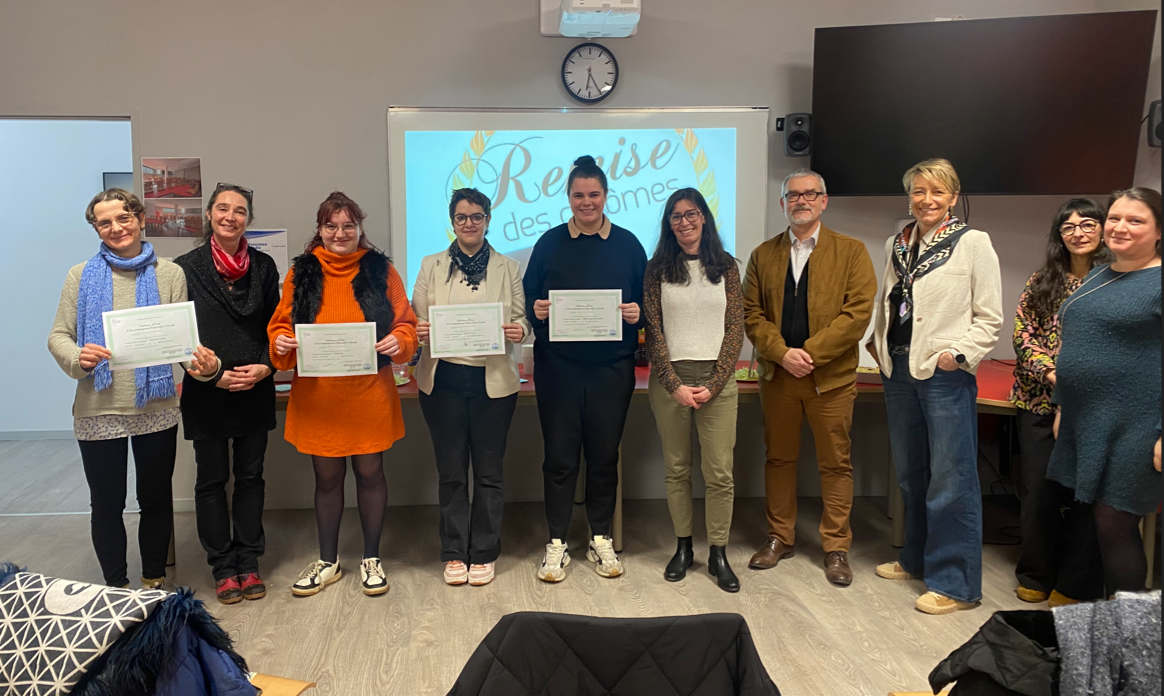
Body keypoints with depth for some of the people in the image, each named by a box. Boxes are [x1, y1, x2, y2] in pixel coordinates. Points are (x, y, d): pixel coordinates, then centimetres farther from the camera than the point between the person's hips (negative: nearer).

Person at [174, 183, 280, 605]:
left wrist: (265, 367, -10)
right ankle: (222, 568, 19)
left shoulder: (263, 267, 5)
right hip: (205, 392, -2)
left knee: (250, 476, 9)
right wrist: (214, 375, -13)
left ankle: (248, 564, 21)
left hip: (255, 391, 2)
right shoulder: (186, 268, -1)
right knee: (212, 480, 6)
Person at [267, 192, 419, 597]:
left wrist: (398, 341, -19)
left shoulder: (381, 270, 2)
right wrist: (280, 343, -14)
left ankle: (371, 559, 26)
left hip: (369, 395, -1)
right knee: (326, 477, 12)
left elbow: (406, 324, 2)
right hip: (317, 396, 1)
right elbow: (280, 325, 8)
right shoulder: (301, 272, 5)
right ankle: (327, 562, 28)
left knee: (369, 473, 8)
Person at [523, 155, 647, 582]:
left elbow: (646, 302, 8)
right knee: (559, 455, 3)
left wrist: (637, 314, -12)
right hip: (558, 366, 0)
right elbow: (528, 297, 6)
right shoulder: (550, 243, 6)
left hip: (612, 367, 1)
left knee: (604, 455, 8)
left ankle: (602, 541, 23)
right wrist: (536, 310, -15)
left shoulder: (627, 244, 7)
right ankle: (556, 543, 15)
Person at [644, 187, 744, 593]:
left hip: (716, 380, 0)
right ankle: (683, 548, 20)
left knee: (719, 473, -1)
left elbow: (735, 328, 3)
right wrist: (675, 385, -8)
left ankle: (718, 553, 12)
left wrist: (713, 385, -7)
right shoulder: (657, 268, 5)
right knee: (676, 469, 6)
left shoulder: (726, 267, 7)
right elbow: (653, 331, 1)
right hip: (669, 379, 0)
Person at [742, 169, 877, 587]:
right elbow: (751, 313, 3)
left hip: (831, 377, -2)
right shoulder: (763, 255, 10)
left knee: (835, 464, 5)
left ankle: (836, 547, 18)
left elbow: (859, 311, -9)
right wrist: (782, 353, -13)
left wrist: (810, 353, -16)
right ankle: (780, 538, 26)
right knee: (779, 459, 11)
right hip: (777, 375, 3)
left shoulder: (851, 252, 2)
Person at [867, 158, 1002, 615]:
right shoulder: (896, 245, 12)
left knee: (950, 479, -3)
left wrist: (956, 353, -17)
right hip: (899, 369, 6)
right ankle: (916, 558, 33)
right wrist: (877, 342, 8)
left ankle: (956, 584, 8)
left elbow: (990, 318, -6)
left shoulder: (972, 242, -5)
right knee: (909, 474, 16)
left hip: (945, 373, -6)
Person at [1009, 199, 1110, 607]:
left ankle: (1076, 586, 15)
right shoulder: (1041, 282, 9)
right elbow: (1022, 335, 3)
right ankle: (1036, 576, 24)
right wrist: (1052, 374, -12)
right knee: (1038, 489, 8)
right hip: (1040, 401, 3)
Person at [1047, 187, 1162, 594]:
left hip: (1131, 430, -7)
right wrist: (1062, 407, 22)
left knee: (1114, 527, -1)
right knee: (1088, 520, 13)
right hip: (1084, 422, 7)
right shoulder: (1096, 277, 15)